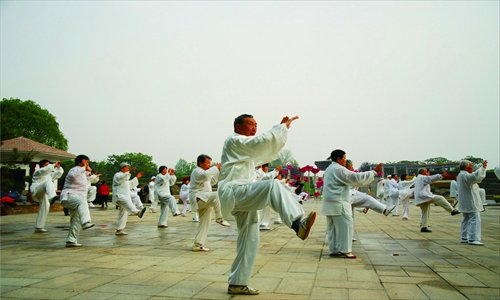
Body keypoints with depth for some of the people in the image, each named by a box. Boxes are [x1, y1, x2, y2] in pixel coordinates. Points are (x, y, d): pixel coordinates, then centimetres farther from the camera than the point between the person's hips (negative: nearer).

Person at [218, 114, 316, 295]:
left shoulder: (246, 149, 29)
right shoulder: (234, 141, -2)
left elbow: (268, 152, 26)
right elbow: (263, 141, -16)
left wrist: (283, 129, 19)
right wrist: (283, 126, -5)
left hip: (244, 199, 10)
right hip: (235, 192, -10)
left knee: (249, 241, 8)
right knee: (273, 186, -31)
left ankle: (237, 283, 18)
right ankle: (298, 224, -44)